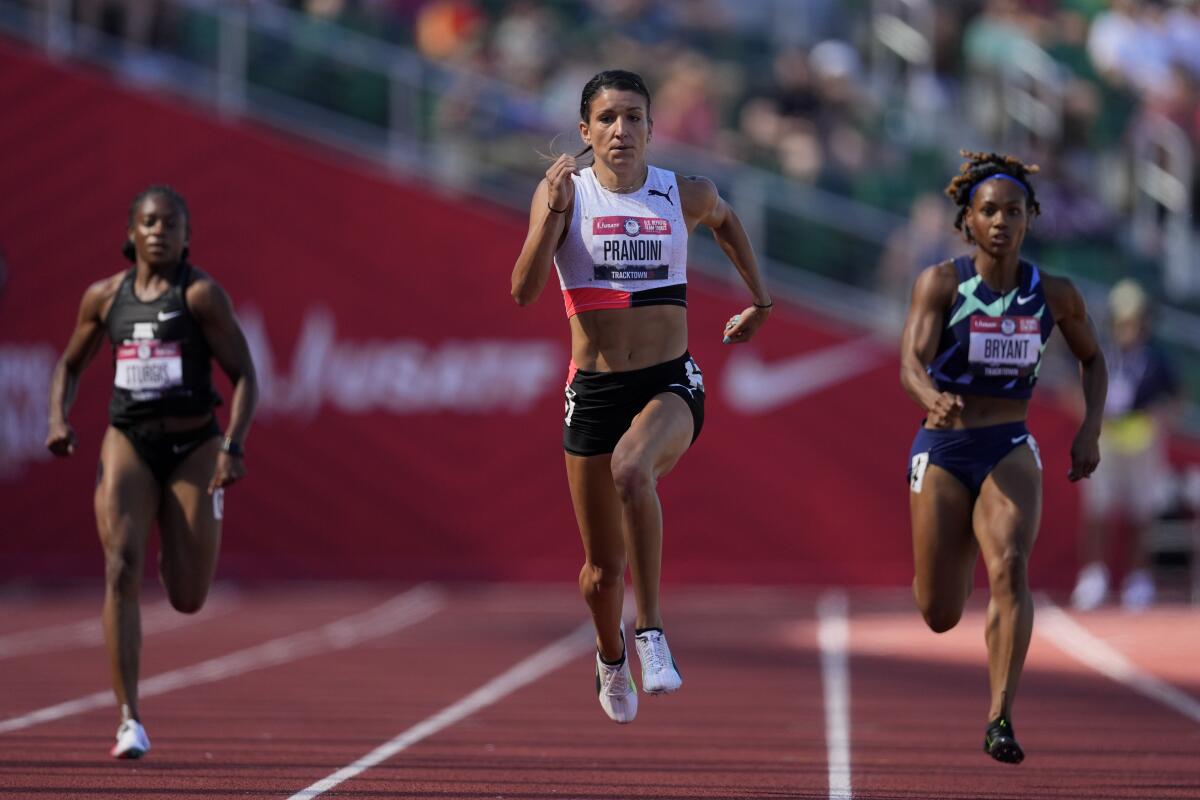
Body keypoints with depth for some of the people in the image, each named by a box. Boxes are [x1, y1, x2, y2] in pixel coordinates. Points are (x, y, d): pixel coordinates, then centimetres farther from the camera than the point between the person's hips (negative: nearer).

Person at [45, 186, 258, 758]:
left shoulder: (201, 293, -6)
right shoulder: (105, 296, 5)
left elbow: (244, 375, -7)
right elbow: (70, 365, 19)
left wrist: (234, 447, -19)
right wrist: (58, 420, 1)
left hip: (193, 447, -2)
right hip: (128, 442, 2)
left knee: (187, 600, 0)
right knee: (121, 569, -18)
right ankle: (129, 720, -19)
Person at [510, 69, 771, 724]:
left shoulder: (685, 195, 2)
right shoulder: (565, 191, -3)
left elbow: (724, 221, 27)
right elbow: (524, 289, -15)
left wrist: (759, 300, 29)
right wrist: (553, 211, -26)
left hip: (670, 384, -1)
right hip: (594, 391, 1)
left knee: (631, 467, -37)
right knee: (603, 570, 9)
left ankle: (651, 632, -30)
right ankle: (611, 657, 44)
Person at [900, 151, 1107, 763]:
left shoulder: (1053, 294, -1)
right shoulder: (940, 283, -9)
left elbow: (1092, 359, 17)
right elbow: (912, 363, -22)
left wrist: (1091, 429, 2)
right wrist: (934, 399, -44)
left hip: (1010, 451, 1)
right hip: (943, 449, -1)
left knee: (1010, 568, -27)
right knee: (939, 616, 6)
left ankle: (1000, 720, -28)